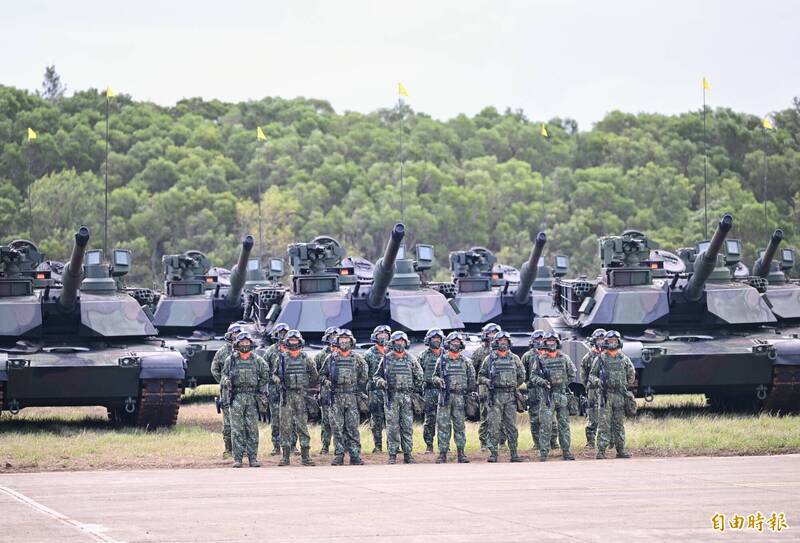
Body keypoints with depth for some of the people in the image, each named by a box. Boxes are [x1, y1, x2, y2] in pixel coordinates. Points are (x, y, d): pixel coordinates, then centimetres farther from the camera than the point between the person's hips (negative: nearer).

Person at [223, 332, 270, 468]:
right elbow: (224, 375, 12)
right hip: (236, 397, -1)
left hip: (252, 397, 1)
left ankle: (253, 458, 5)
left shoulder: (257, 360, 7)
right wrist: (226, 381, -10)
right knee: (237, 429, -3)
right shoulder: (231, 359, 6)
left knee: (252, 429, 1)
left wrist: (261, 390, 7)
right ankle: (237, 458, -1)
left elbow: (265, 376, 15)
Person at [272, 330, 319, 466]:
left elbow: (314, 376, 13)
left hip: (301, 395, 0)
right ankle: (285, 456, 3)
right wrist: (278, 381, -6)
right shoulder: (282, 358, 6)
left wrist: (306, 386, 4)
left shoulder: (305, 359, 6)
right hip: (286, 395, 0)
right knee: (286, 425, -1)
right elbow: (274, 374, 13)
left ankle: (305, 455, 1)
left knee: (303, 425, -1)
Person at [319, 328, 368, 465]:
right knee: (337, 427, -1)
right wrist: (325, 381, -5)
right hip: (335, 397, 1)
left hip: (352, 397, -1)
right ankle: (339, 454, 3)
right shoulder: (331, 358, 9)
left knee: (352, 427, -2)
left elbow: (363, 377, 12)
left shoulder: (357, 359, 8)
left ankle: (355, 455, 1)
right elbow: (322, 374, 15)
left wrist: (360, 389, 3)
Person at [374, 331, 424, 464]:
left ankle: (408, 454, 6)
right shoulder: (387, 359, 5)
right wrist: (381, 382, -9)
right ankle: (392, 454, 1)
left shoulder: (411, 359, 8)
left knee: (408, 427, 1)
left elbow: (419, 376, 16)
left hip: (407, 397, 1)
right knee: (392, 427, -2)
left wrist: (414, 388, 8)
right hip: (392, 397, -1)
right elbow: (376, 375, 11)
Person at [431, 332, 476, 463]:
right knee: (443, 425, -2)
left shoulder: (465, 361, 9)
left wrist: (471, 393, 5)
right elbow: (434, 377, 11)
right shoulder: (442, 360, 7)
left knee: (460, 425, 3)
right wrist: (437, 380, -12)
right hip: (445, 396, -1)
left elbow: (471, 378, 12)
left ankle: (461, 453, 7)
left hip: (460, 398, 1)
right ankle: (443, 453, 0)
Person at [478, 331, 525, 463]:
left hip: (511, 396, 2)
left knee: (512, 426, 3)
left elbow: (521, 376, 18)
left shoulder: (514, 359, 11)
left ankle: (514, 453, 6)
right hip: (495, 396, -2)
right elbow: (480, 376, 7)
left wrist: (513, 385, 12)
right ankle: (493, 453, -3)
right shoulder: (490, 359, 6)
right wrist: (488, 382, -11)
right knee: (494, 426, -5)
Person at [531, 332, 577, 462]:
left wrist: (565, 384, 7)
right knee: (545, 425, -7)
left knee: (564, 424, 6)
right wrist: (542, 381, -12)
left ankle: (566, 452, 11)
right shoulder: (541, 359, 4)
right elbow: (534, 376, 5)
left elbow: (572, 374, 16)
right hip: (547, 395, -2)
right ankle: (543, 453, -5)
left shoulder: (564, 358, 8)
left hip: (562, 394, 2)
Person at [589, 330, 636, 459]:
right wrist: (597, 382, -12)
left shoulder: (624, 359, 9)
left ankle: (621, 450, 13)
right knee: (603, 424, -7)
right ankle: (601, 451, -9)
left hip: (620, 395, 3)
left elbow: (631, 375, 20)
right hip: (605, 395, -3)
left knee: (619, 424, 8)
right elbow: (591, 375, 7)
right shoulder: (600, 359, 3)